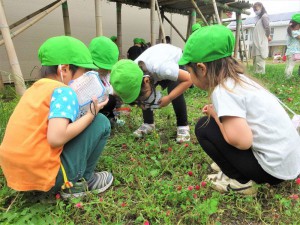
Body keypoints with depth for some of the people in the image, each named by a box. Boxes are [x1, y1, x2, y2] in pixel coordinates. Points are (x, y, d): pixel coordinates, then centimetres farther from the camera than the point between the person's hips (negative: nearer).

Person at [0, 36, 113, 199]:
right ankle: (81, 181, 8)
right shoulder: (63, 91, -13)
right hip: (45, 174, -8)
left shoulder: (34, 89, 11)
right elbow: (56, 138, -26)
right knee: (101, 122, -2)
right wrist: (91, 114, -14)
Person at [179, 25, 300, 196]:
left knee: (204, 128, -7)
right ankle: (240, 175, 19)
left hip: (274, 167, -9)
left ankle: (241, 182, 5)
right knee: (227, 124, 17)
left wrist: (215, 115, -10)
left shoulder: (223, 90, -20)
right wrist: (218, 111, 5)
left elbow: (242, 141, -27)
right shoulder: (238, 79, 7)